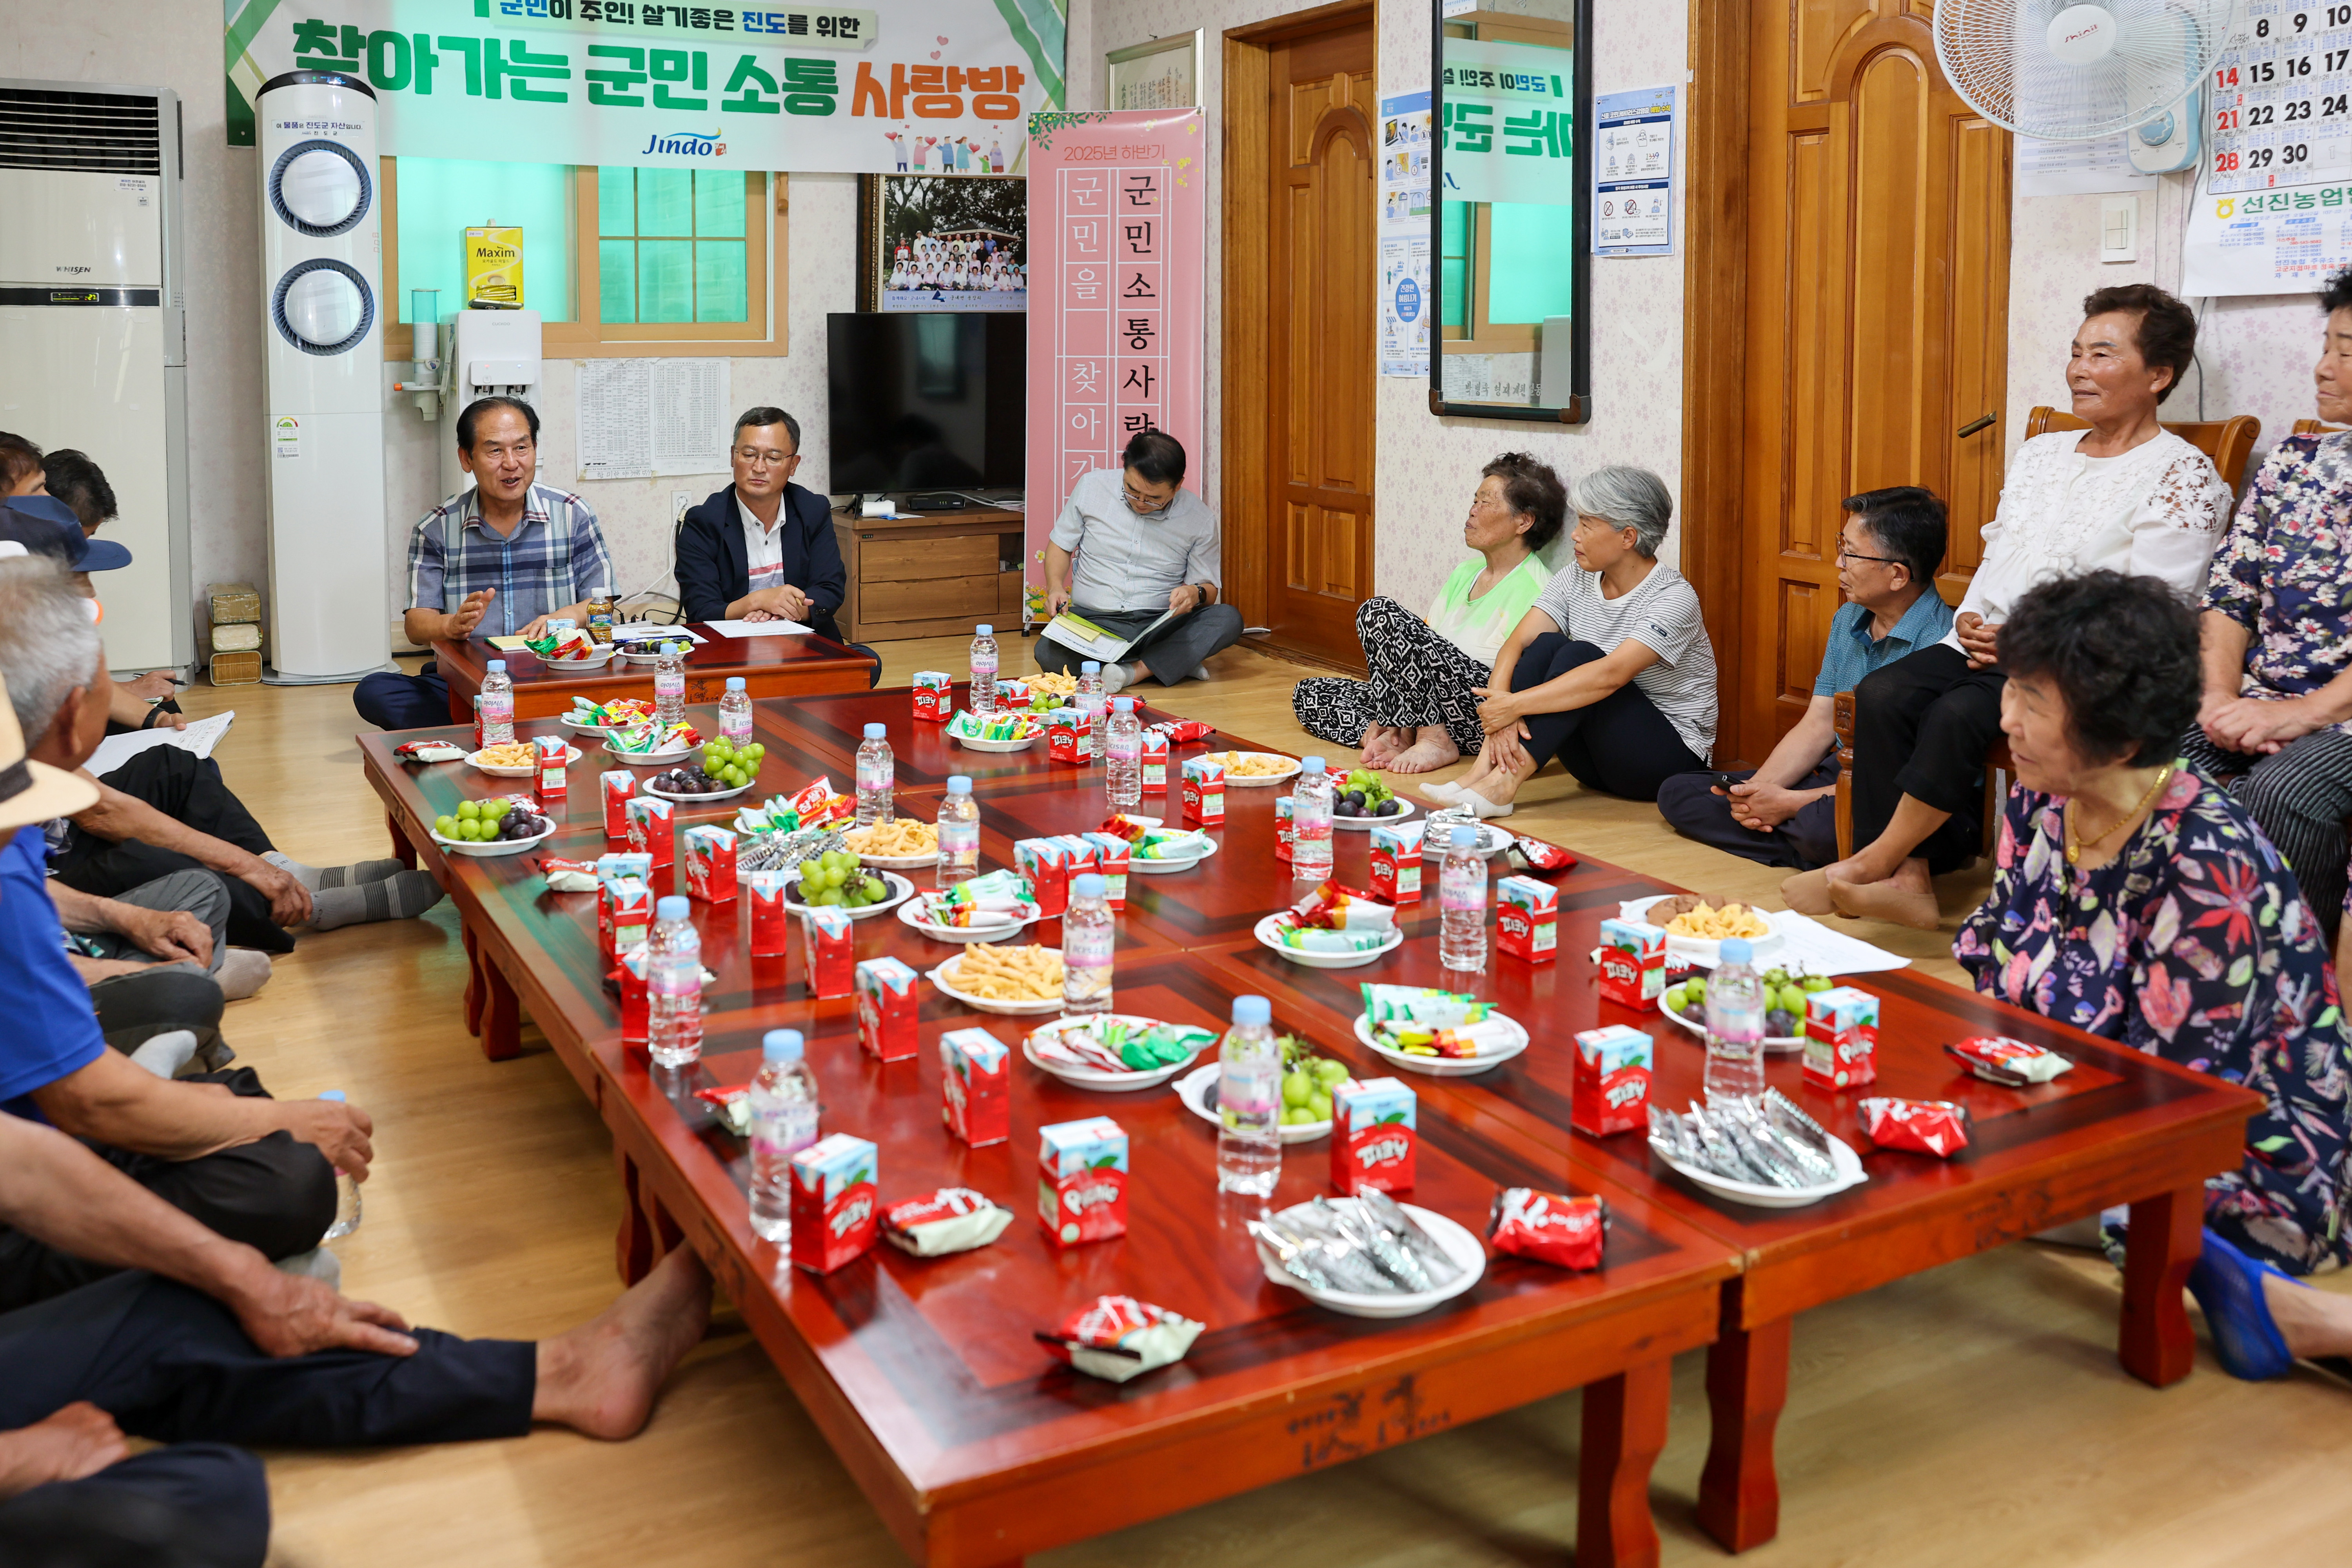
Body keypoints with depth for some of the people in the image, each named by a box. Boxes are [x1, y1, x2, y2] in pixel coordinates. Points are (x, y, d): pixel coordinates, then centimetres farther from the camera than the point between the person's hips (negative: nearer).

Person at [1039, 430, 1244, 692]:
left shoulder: (1199, 518, -1)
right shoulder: (1092, 488, 0)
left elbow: (1210, 588, 7)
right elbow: (1061, 545, 13)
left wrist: (1196, 594, -18)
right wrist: (1055, 587, -7)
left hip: (1160, 625, 0)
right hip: (1094, 621, 0)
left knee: (1229, 620, -27)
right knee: (1048, 653, -34)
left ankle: (1134, 670, -32)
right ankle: (1177, 662, -22)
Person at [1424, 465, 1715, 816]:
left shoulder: (1674, 598, -18)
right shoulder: (1576, 582, 3)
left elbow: (1610, 675, -31)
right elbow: (1515, 644, -8)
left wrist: (1514, 705, -34)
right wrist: (1499, 707, -28)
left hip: (1671, 757, -6)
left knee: (1579, 655, -28)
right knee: (1547, 645, -18)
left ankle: (1502, 784, -37)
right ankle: (1485, 770, -31)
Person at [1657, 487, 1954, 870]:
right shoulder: (1848, 621, 10)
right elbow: (1816, 727, 10)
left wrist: (1790, 804, -20)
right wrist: (1758, 790, -9)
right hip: (1837, 781, 9)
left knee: (1823, 824, -44)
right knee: (1677, 793, 1)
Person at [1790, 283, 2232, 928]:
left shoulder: (2183, 476, -2)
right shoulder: (2041, 453, 22)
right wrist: (1971, 620, 2)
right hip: (1984, 645, 7)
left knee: (1958, 714, -32)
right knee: (1882, 694, -21)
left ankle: (1871, 863, -18)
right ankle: (1909, 879, -24)